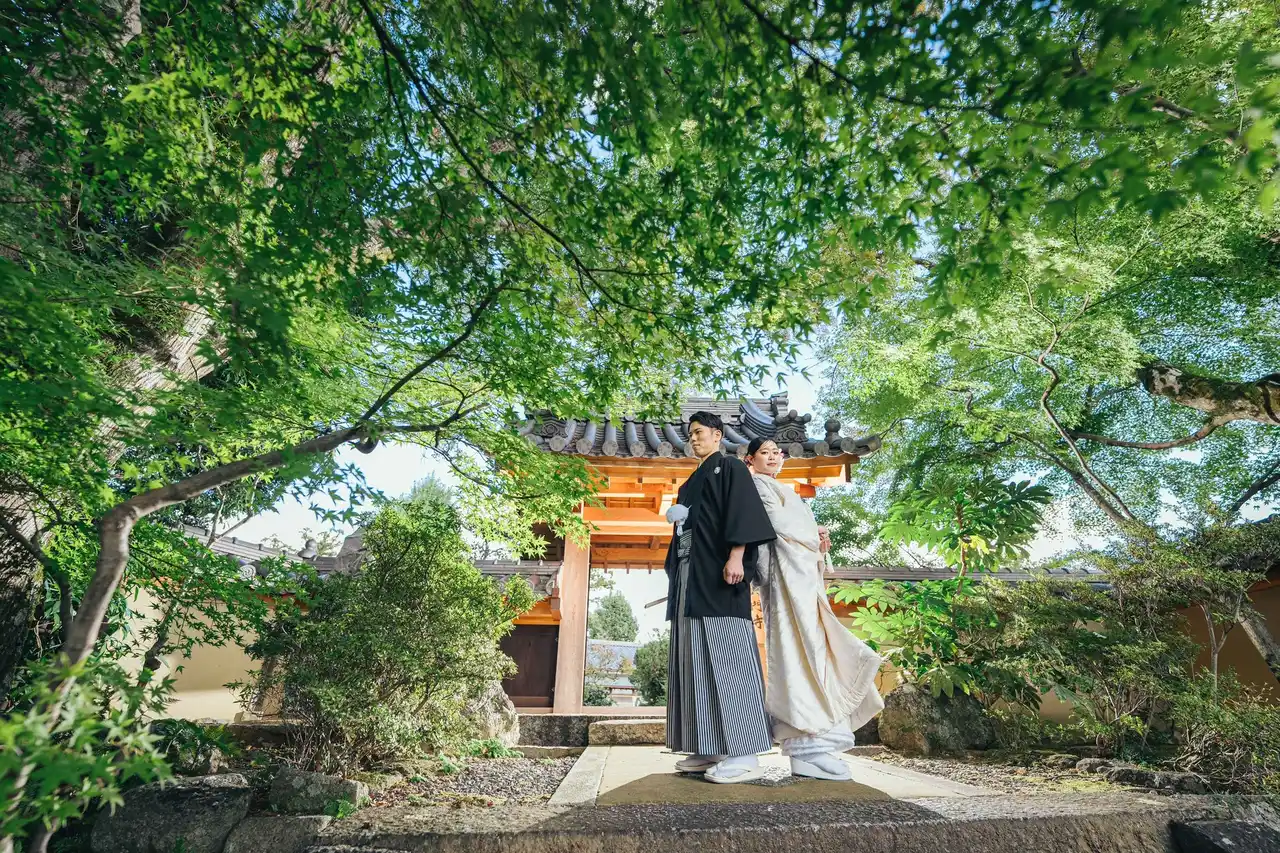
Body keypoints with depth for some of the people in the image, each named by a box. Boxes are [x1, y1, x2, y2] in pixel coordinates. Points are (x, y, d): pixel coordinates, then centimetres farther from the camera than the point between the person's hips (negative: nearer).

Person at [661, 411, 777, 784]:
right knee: (697, 659, 6)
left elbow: (742, 511, -13)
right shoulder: (693, 482, 25)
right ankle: (710, 749, 12)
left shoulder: (731, 467, 2)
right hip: (691, 578, 9)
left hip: (718, 573, -9)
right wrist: (675, 516, 8)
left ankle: (745, 754, -6)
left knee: (727, 655, -10)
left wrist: (736, 557, -23)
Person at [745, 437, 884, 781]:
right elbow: (778, 523, -12)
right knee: (801, 652, -13)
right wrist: (816, 536, 2)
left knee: (812, 652, 4)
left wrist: (817, 542, 5)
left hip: (803, 574, 9)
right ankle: (808, 749, -13)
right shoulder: (758, 484, 1)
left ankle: (813, 744, 6)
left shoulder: (780, 490, 29)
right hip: (787, 572, -9)